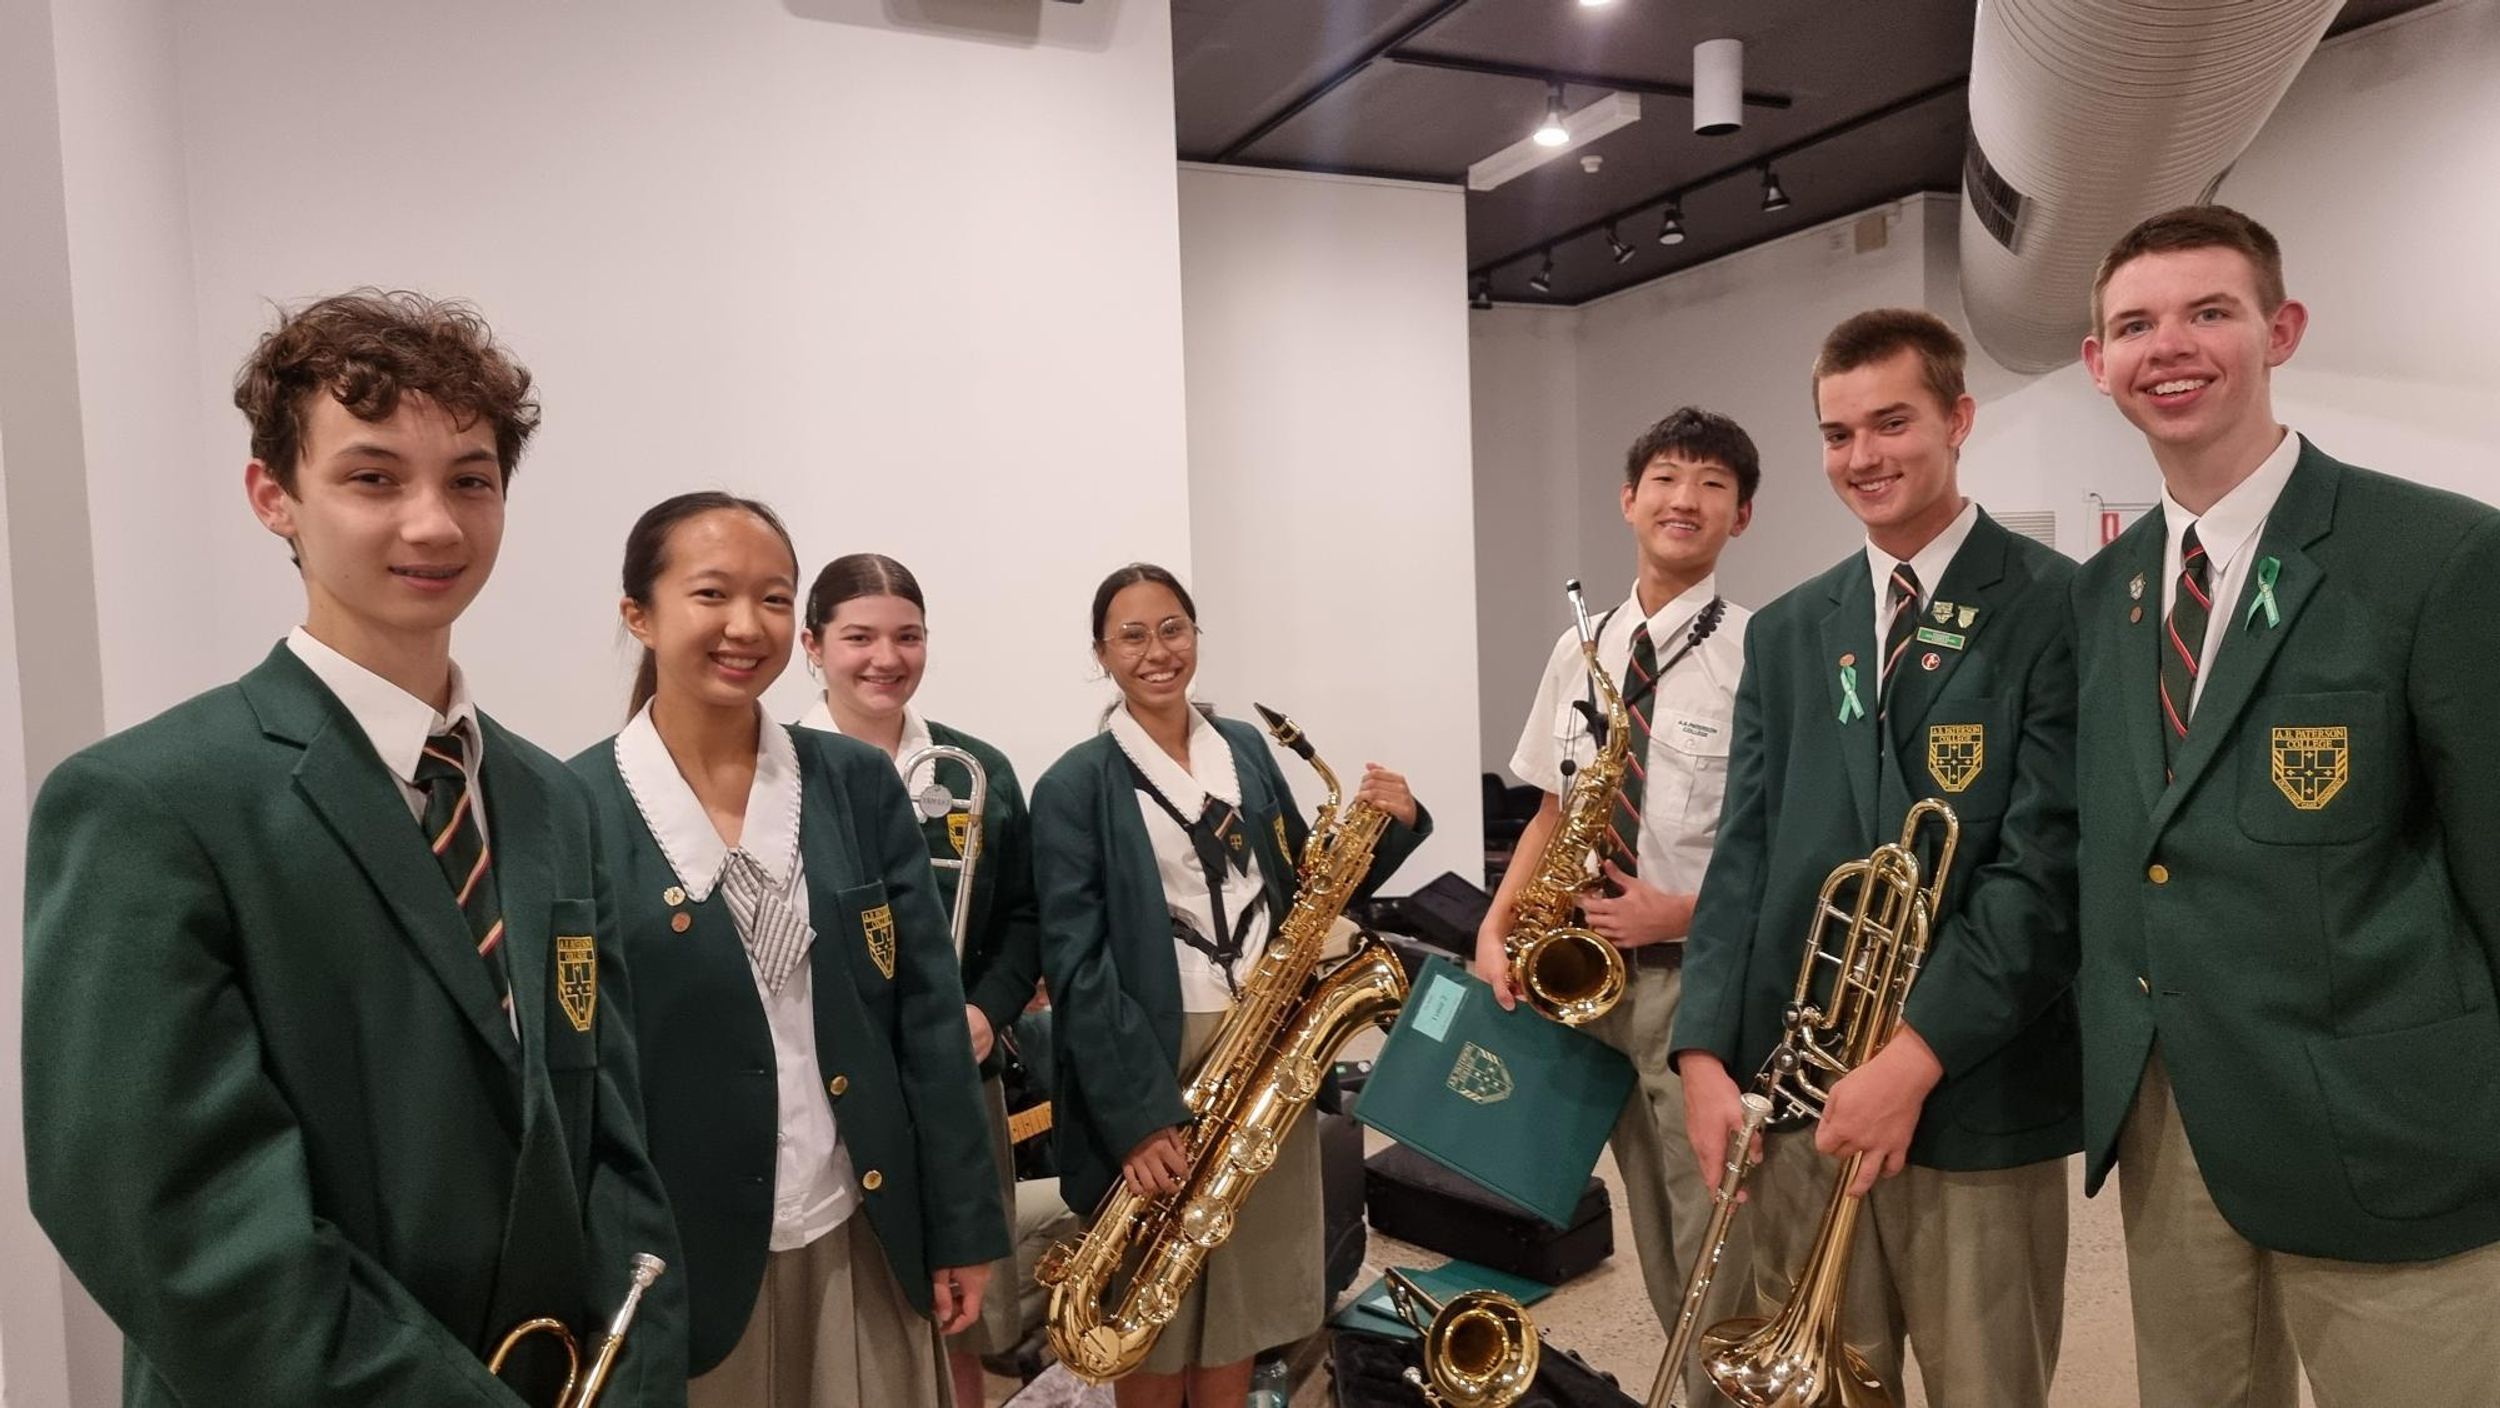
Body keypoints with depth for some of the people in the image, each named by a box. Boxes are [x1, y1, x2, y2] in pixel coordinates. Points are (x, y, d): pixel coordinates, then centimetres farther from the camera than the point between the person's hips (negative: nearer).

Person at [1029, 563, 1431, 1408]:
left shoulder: (1245, 748, 9)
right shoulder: (1075, 787, -8)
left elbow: (1303, 887, 12)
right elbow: (1076, 965, -13)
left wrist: (1385, 827, -6)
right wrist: (1137, 1118, -18)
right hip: (1153, 1063, -4)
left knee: (1238, 1302, 16)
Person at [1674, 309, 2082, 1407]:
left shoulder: (2058, 609, -4)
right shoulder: (1785, 632, 11)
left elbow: (2047, 862, -12)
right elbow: (1743, 853, 6)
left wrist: (1916, 1055, -18)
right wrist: (1706, 1051, -4)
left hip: (1974, 1097, -4)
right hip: (1795, 1092, 4)